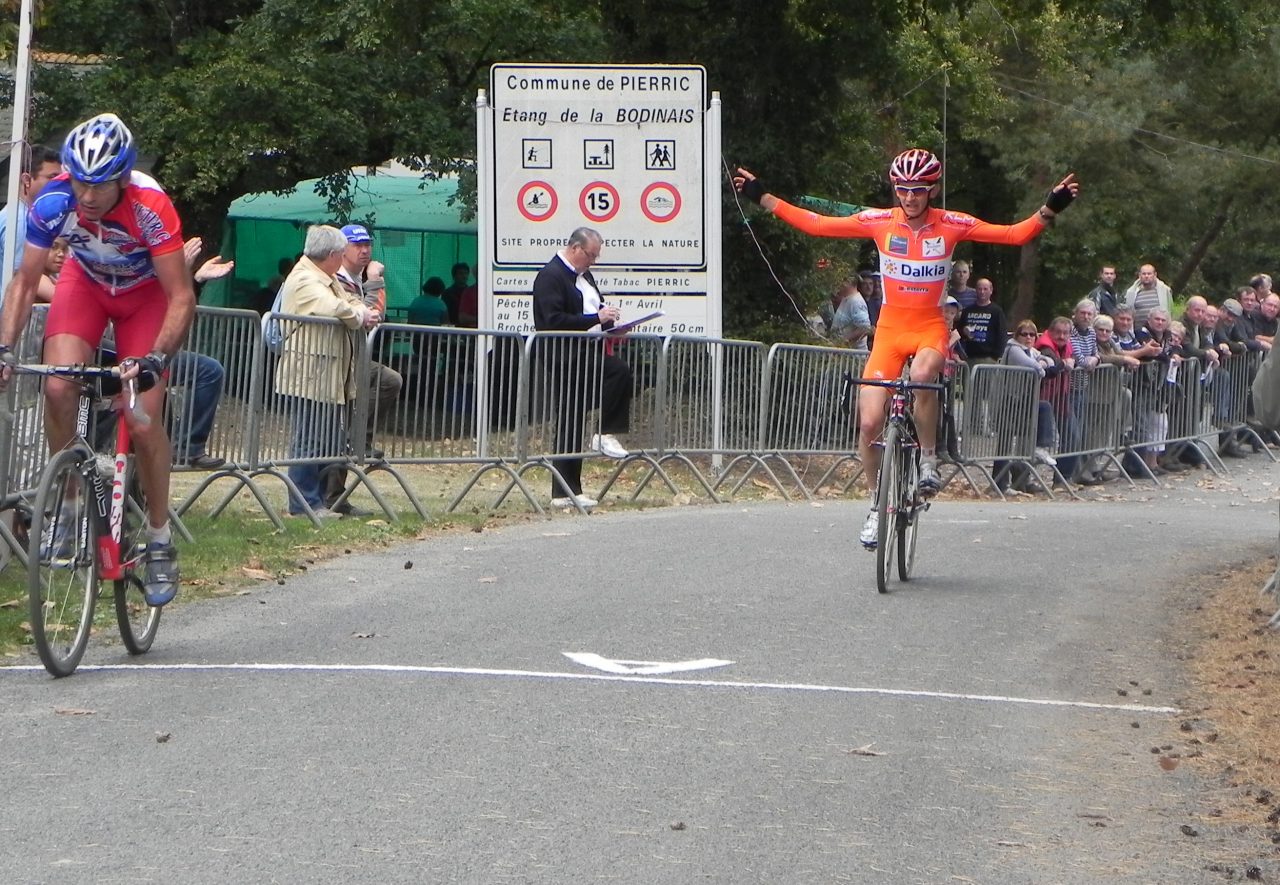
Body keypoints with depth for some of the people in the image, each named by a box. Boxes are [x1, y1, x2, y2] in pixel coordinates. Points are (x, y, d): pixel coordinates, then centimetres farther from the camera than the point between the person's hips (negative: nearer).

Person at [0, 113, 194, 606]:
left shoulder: (150, 208, -36)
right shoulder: (53, 203, -28)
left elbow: (181, 297, -31)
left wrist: (155, 358, -45)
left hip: (145, 292, -2)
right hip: (86, 283, 3)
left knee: (143, 422, -14)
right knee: (58, 386, -24)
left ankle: (160, 541, 4)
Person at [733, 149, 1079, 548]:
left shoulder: (952, 225, -7)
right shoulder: (879, 221, -5)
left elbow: (1015, 234, -6)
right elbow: (817, 225, -2)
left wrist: (1049, 209, -20)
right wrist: (763, 197, -6)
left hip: (930, 326, -1)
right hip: (890, 327, 2)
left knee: (923, 374, -37)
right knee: (869, 423, -8)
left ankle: (929, 459, -14)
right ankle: (877, 504, 14)